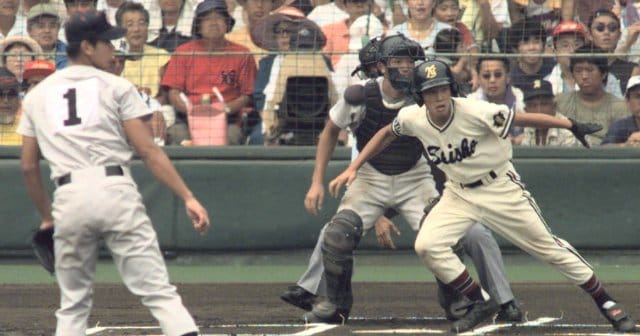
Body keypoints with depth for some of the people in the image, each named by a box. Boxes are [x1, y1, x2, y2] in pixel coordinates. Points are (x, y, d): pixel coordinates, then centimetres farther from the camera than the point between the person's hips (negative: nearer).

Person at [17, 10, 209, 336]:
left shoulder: (37, 96, 17)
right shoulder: (115, 87, 6)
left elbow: (29, 166, 17)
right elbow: (148, 151, -2)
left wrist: (47, 217, 29)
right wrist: (188, 198, -3)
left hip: (68, 199, 3)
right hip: (115, 191, -3)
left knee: (73, 304, 14)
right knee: (158, 291, -6)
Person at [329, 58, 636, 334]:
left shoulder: (475, 113, -27)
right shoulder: (412, 118, -14)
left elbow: (523, 118, -24)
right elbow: (386, 135, 7)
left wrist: (573, 126, -28)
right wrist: (353, 169, 4)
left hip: (501, 189, -4)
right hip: (459, 193, 4)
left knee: (547, 246, -2)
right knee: (427, 245, -16)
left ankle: (605, 302, 12)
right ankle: (482, 302, -1)